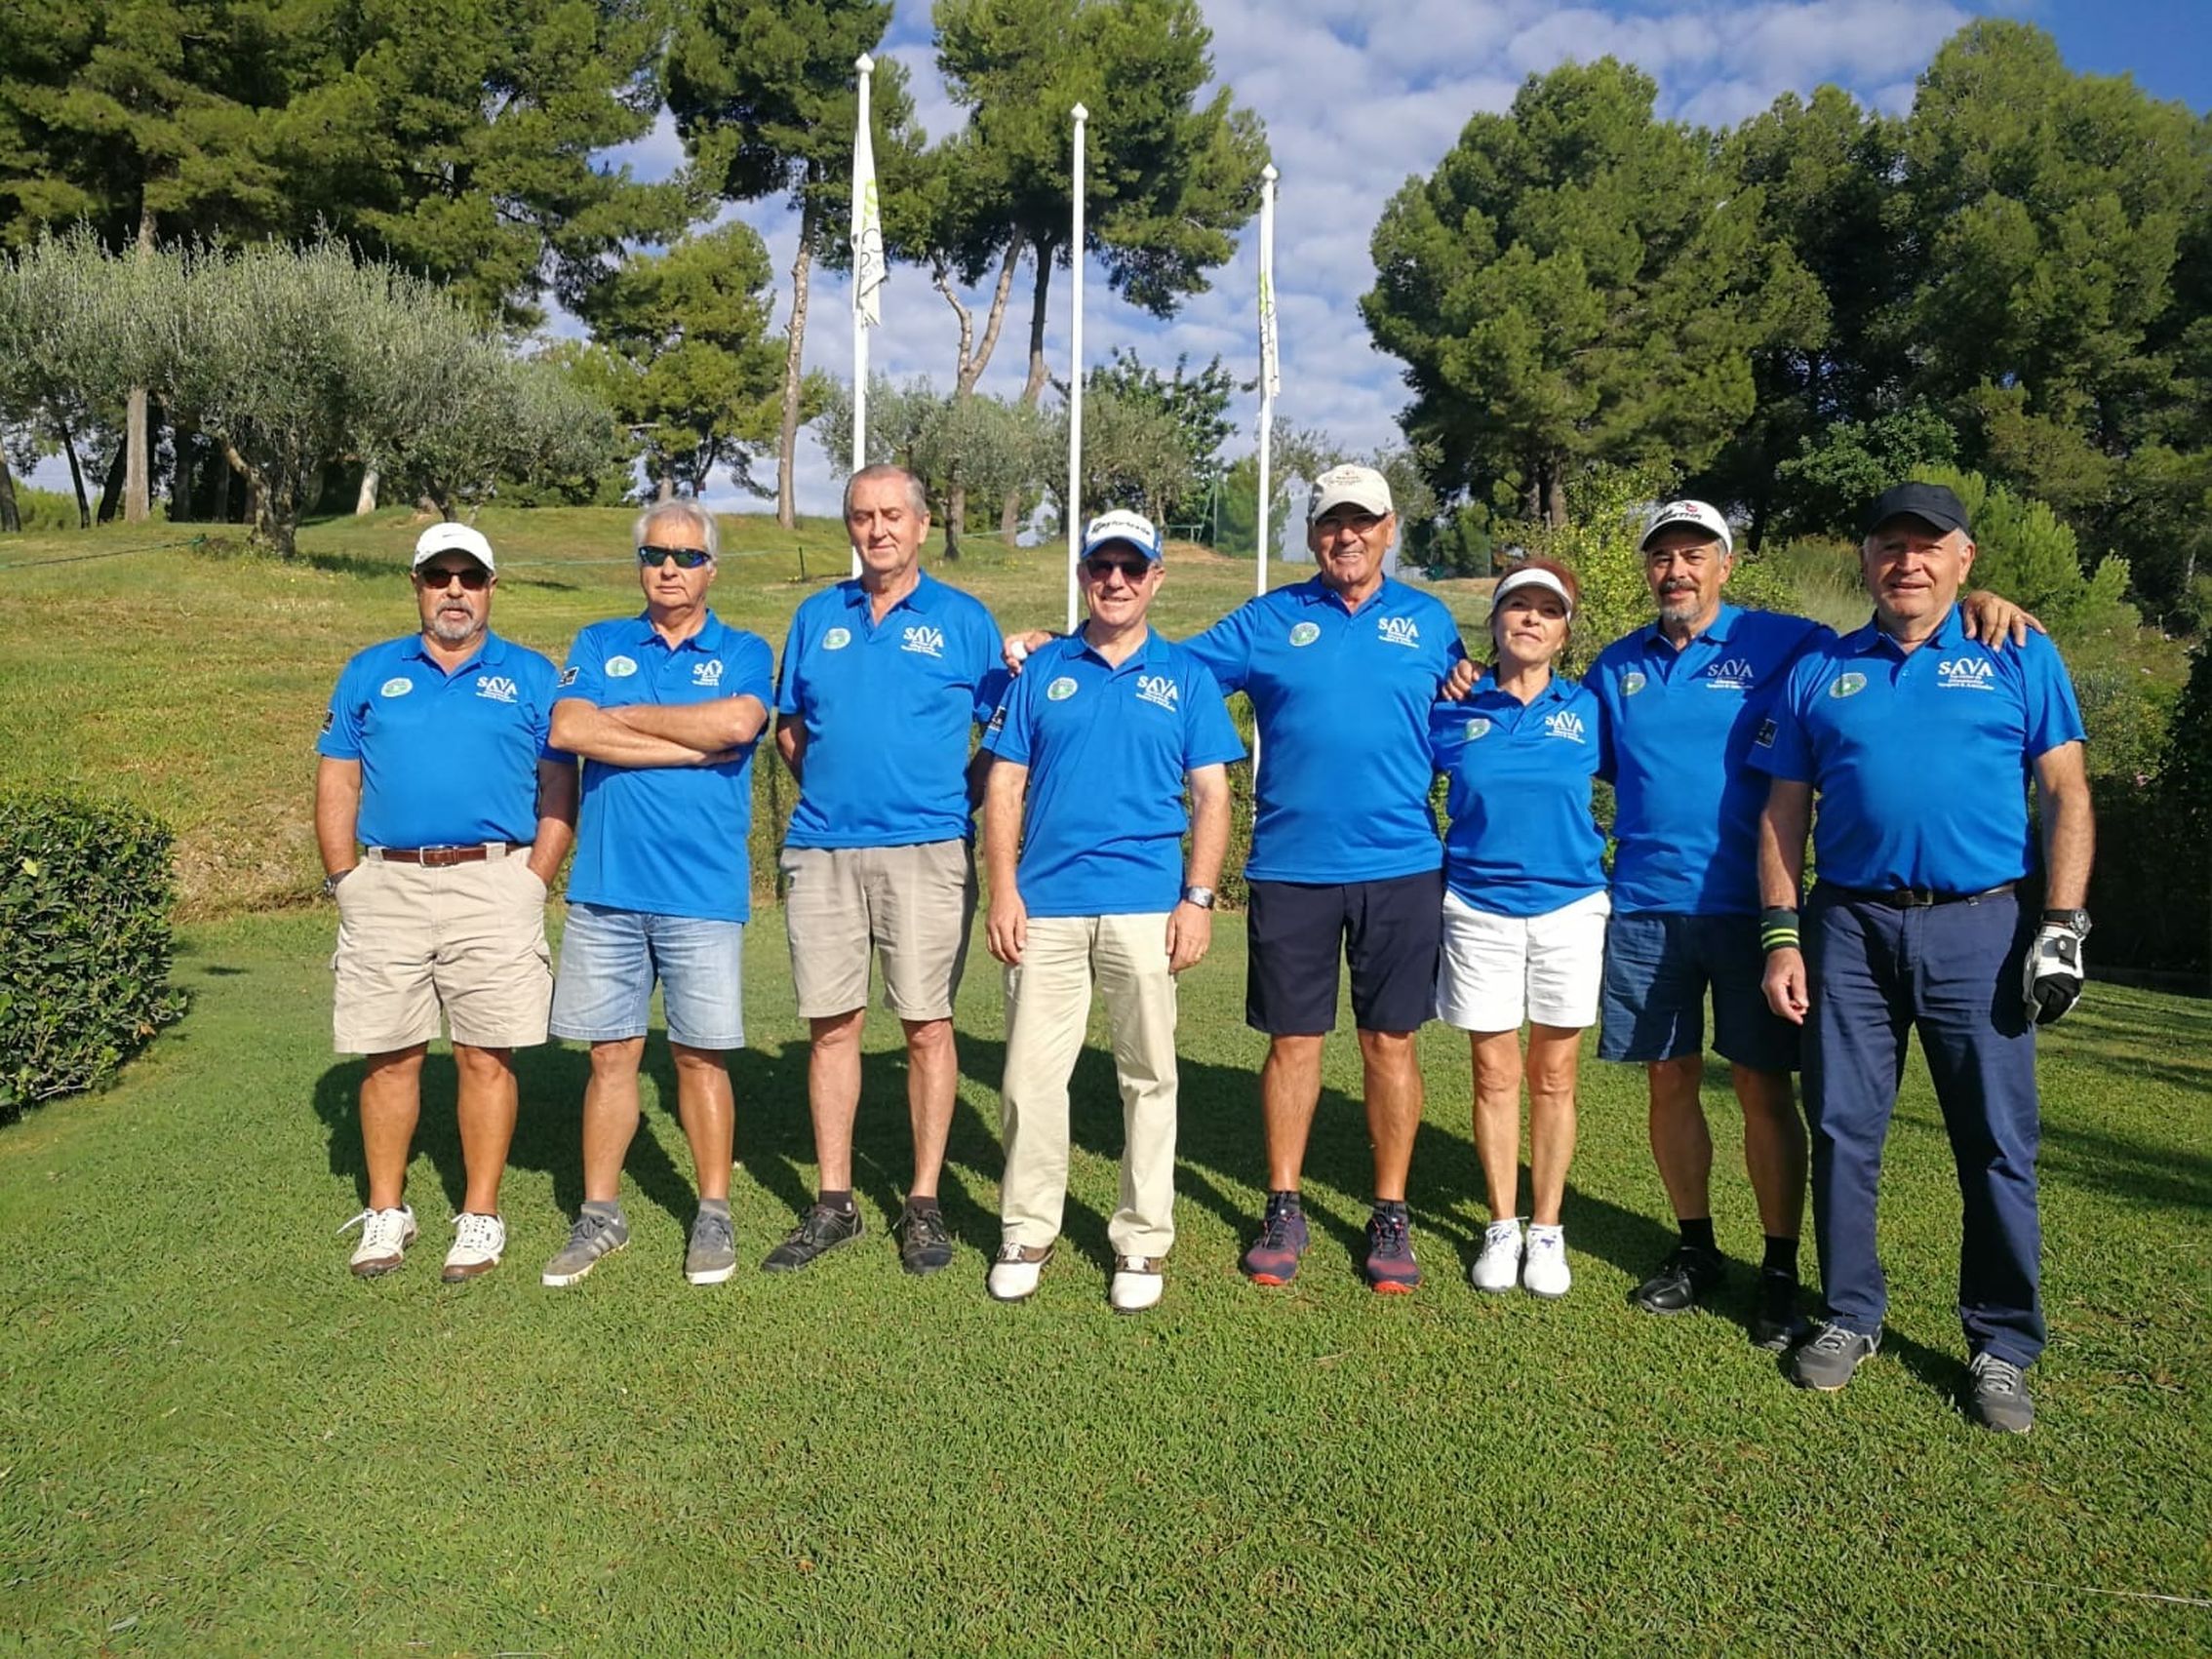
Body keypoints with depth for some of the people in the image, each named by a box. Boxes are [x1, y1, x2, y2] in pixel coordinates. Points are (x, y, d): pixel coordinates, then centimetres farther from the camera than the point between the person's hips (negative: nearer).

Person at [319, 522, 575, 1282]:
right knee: (388, 1055, 6)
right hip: (385, 888, 2)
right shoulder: (370, 672, 14)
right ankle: (385, 1212, 19)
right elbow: (336, 786, 12)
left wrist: (533, 883, -5)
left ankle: (481, 1216, 11)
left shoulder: (531, 677, 10)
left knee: (487, 1055, 0)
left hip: (493, 885, -2)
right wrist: (348, 883, 2)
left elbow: (560, 791, 5)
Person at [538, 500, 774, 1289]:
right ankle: (599, 1214, 21)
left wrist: (628, 716, -7)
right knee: (611, 1053, 9)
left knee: (700, 1055, 5)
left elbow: (736, 722, -17)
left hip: (704, 891, -2)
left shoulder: (744, 653, 5)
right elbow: (569, 730, -8)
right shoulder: (599, 645, 11)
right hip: (605, 886, 2)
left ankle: (714, 1215, 19)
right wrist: (693, 744, -11)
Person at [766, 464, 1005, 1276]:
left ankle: (924, 1204, 13)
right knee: (831, 1025, 7)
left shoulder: (964, 620, 4)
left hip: (925, 850, -3)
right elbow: (789, 728, 18)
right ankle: (833, 1202, 18)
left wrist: (961, 798, -3)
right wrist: (829, 785, 6)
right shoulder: (816, 617, 13)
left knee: (926, 1026, 1)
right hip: (822, 849, 3)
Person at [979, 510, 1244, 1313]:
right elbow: (1004, 785, 7)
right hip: (1046, 906, 1)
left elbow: (1212, 794, 5)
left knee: (1148, 1077, 6)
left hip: (1147, 906, 0)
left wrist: (1198, 898, -5)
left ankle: (1142, 1241, 19)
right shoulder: (1041, 671, 10)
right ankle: (1027, 1232, 18)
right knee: (1031, 1074, 3)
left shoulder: (1186, 675, 9)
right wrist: (1003, 889, -3)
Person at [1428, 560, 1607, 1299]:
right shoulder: (1453, 712, 0)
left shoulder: (1588, 710, 2)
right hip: (1479, 911, 0)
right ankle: (1502, 1226, 21)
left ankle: (1547, 1230, 20)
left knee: (1554, 1077, 7)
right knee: (1495, 1076, 7)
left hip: (1569, 909, 0)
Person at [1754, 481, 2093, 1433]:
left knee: (1996, 1146, 3)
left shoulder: (2020, 659, 7)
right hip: (1849, 929, 2)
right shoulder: (1818, 673, 11)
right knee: (1842, 1132, 7)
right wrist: (1781, 937, 1)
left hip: (1977, 929, -1)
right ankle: (1851, 1318, 23)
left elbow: (2065, 794, 3)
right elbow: (1784, 813, 9)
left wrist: (2063, 927, -6)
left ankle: (2002, 1347, 17)